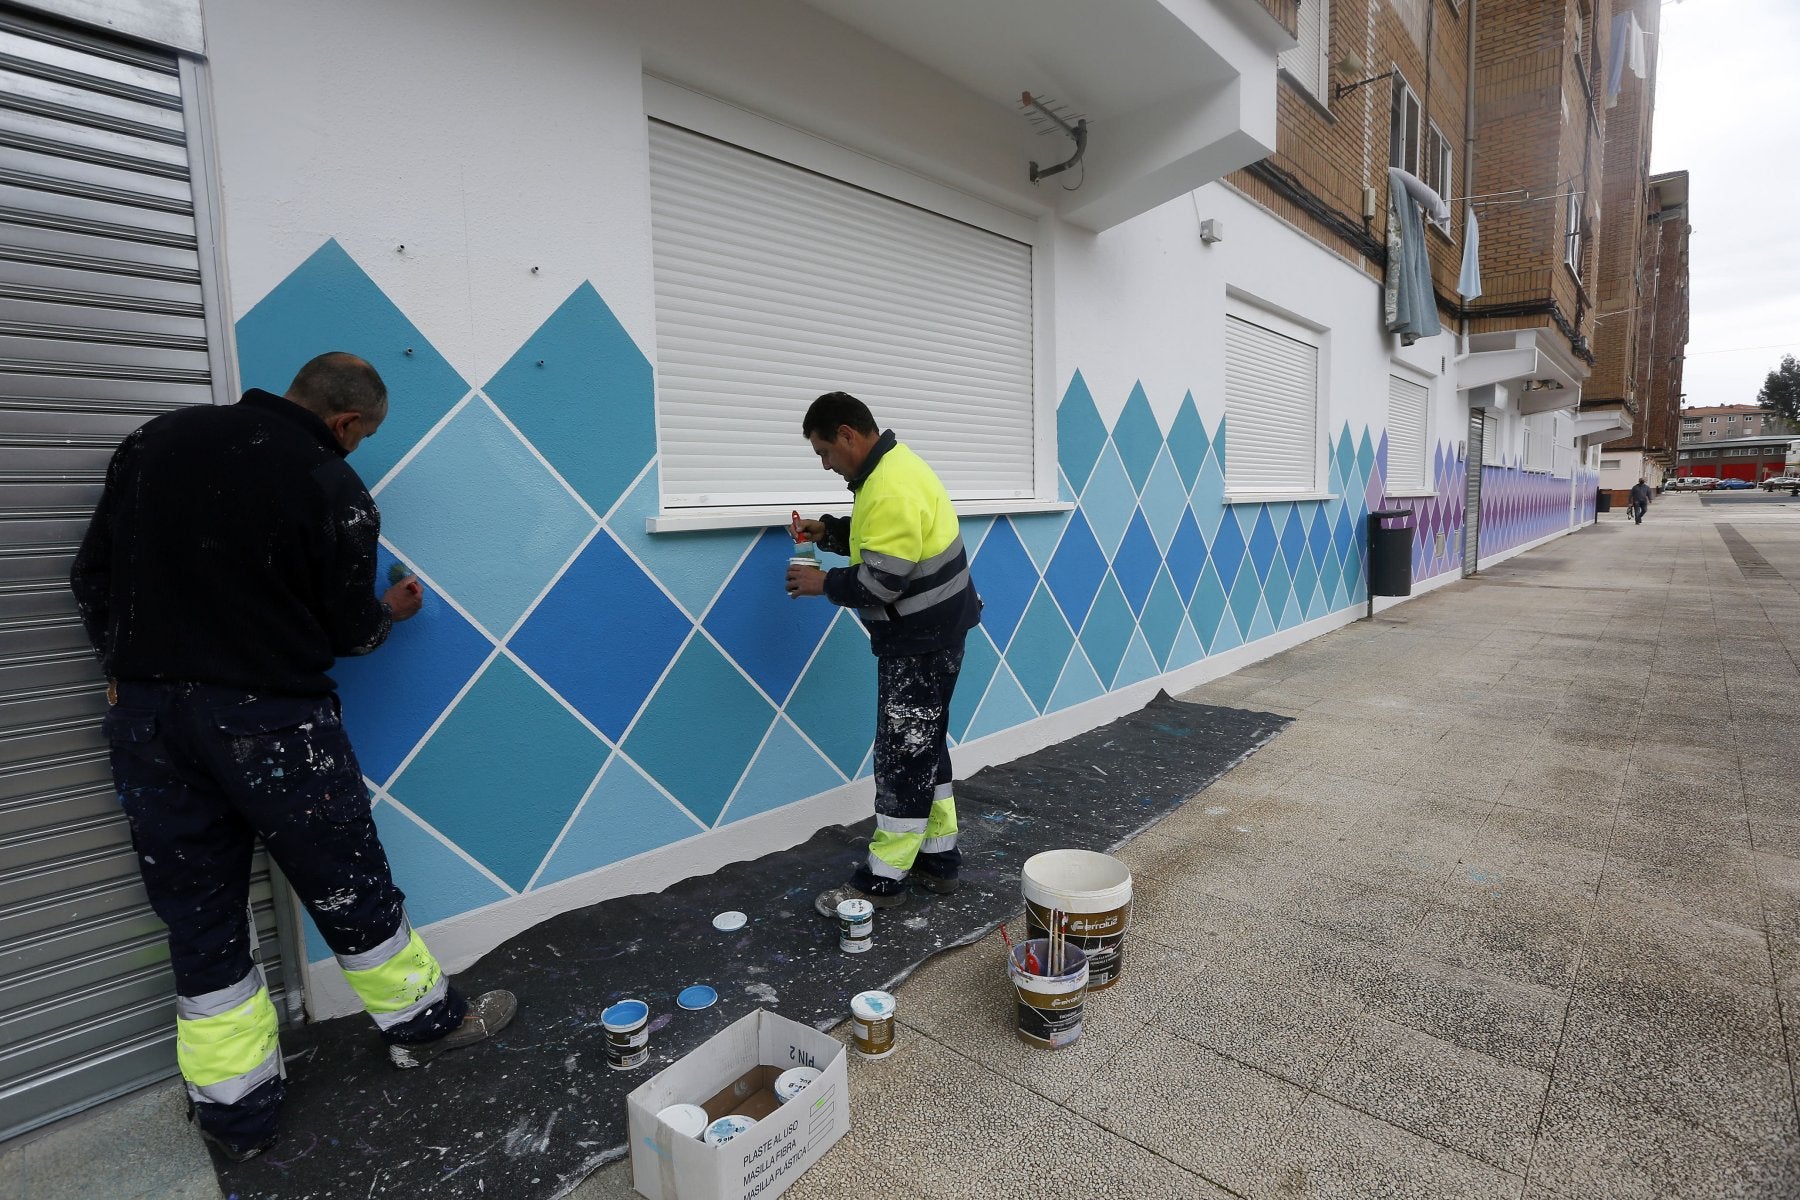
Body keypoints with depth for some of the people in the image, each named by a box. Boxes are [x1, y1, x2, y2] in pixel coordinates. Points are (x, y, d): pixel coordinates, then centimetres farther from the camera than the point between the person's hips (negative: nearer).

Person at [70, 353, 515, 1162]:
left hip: (146, 717, 5)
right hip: (269, 722, -5)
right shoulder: (334, 491, -11)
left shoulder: (159, 440, 5)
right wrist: (391, 611, 17)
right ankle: (423, 1021, 31)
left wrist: (129, 673, 16)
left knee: (199, 919, 14)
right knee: (350, 890, 12)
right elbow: (350, 633, -3)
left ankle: (233, 1112, 26)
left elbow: (92, 575, 9)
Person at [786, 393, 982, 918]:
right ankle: (939, 857, 28)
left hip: (921, 643, -11)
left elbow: (880, 582, -26)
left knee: (904, 756, -1)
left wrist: (824, 583, -10)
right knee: (925, 747, 17)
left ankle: (884, 878, 11)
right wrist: (830, 531, 9)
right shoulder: (895, 465, 11)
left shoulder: (891, 488, -23)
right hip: (932, 635, 11)